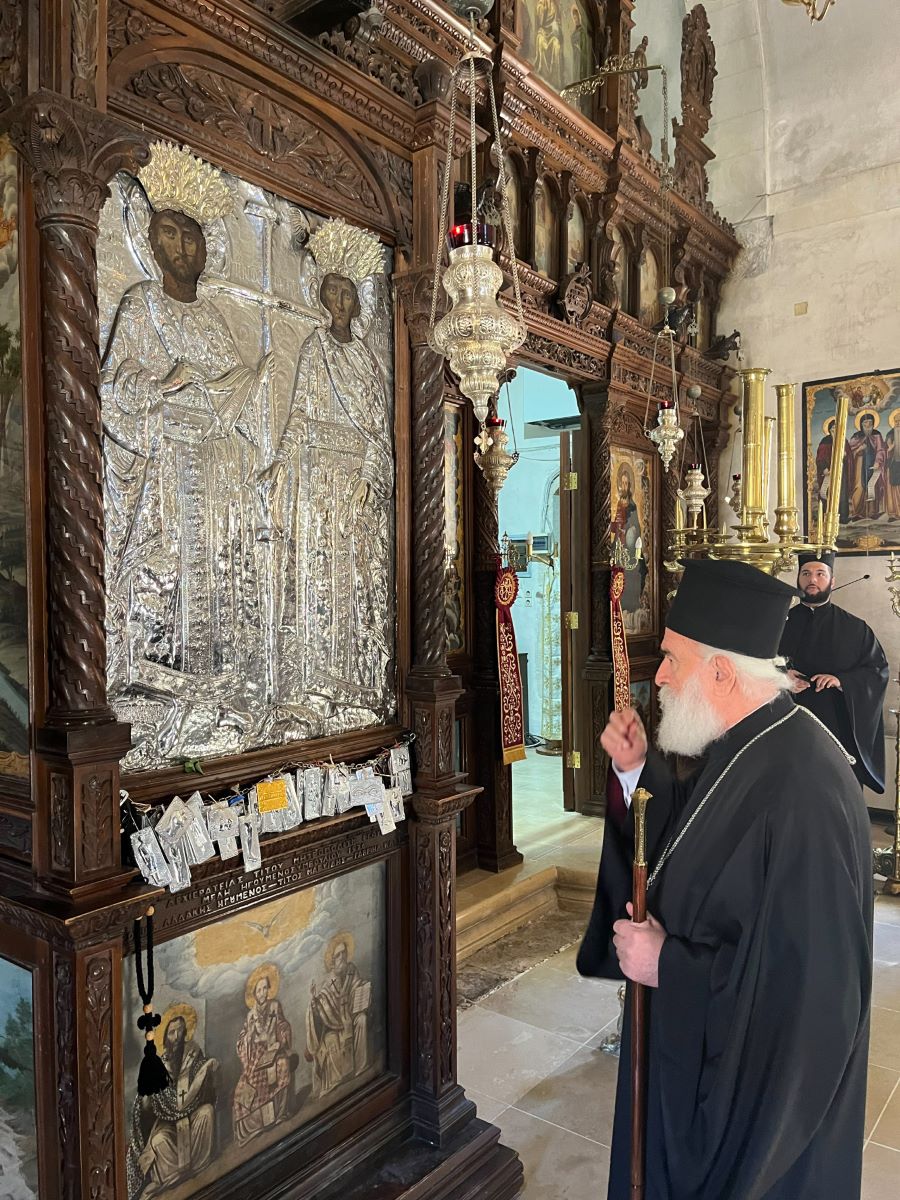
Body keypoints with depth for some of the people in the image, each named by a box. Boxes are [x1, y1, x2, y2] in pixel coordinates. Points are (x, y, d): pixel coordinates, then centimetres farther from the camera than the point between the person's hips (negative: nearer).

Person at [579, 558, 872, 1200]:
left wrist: (668, 967, -23)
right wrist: (638, 772, -5)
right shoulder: (744, 745, -4)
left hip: (754, 1088, -8)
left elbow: (807, 983, -31)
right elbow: (689, 847, 9)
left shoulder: (802, 791, -34)